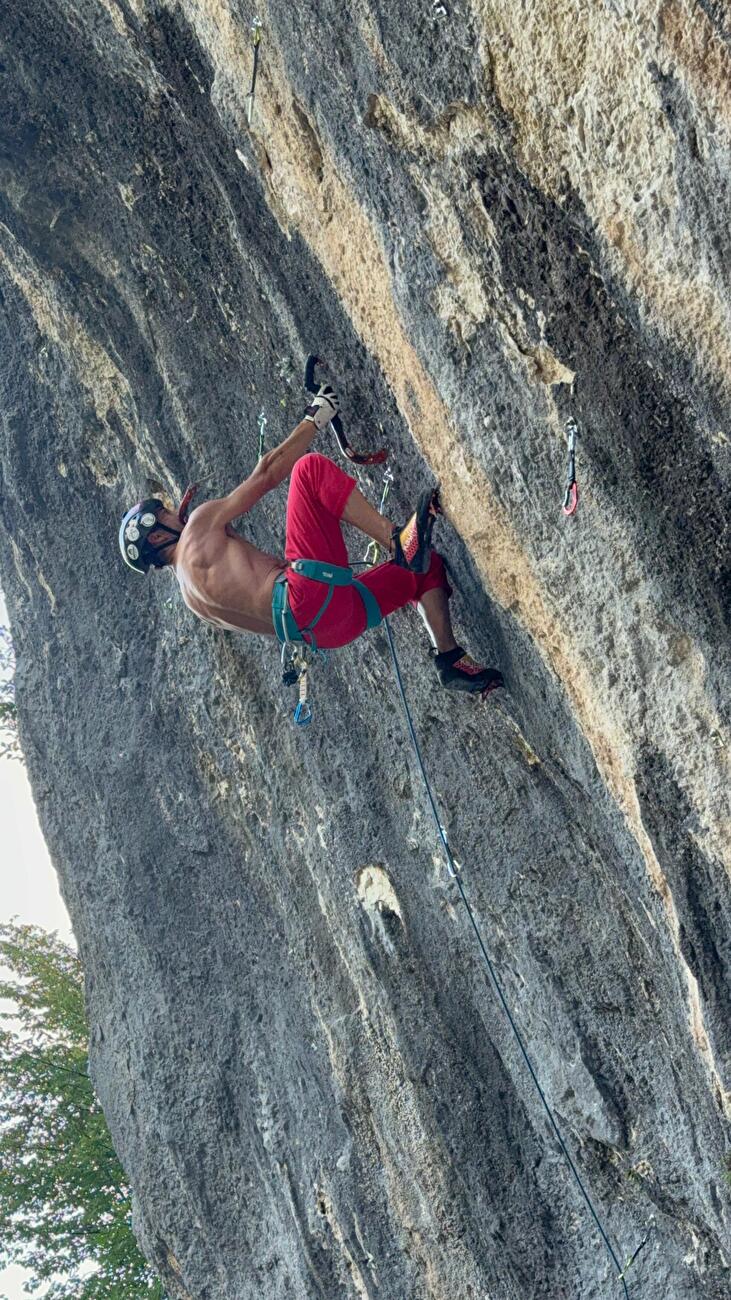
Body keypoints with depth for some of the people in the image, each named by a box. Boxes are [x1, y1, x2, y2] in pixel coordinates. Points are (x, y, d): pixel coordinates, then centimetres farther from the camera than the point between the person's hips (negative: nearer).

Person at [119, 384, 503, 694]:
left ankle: (451, 661, 4)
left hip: (322, 626, 9)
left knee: (426, 566, 20)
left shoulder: (192, 594, 30)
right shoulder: (199, 528, 6)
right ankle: (400, 542, -24)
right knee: (310, 469, -7)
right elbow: (266, 474, 7)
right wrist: (316, 419, 14)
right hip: (309, 598, -9)